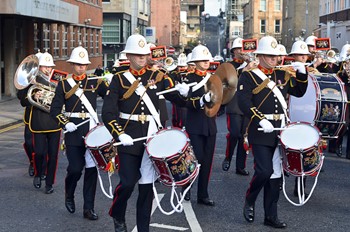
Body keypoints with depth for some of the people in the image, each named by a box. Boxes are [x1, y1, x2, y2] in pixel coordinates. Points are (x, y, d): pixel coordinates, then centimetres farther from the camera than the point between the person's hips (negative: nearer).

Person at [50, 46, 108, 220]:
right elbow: (55, 110, 0)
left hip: (93, 131, 2)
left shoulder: (95, 83, 7)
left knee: (91, 169, 2)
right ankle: (69, 196, 26)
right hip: (73, 132, -2)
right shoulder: (64, 84, 4)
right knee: (75, 169, -6)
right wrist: (65, 124, -13)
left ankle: (89, 208, 11)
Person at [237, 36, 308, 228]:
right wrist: (260, 120, -26)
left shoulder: (282, 75, 14)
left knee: (275, 174, 8)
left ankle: (271, 216, 16)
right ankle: (249, 201, 13)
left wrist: (302, 73, 3)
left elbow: (299, 92, 19)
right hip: (260, 132, -6)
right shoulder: (249, 76, -4)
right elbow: (244, 103, -15)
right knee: (264, 171, -15)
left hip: (280, 132, 6)